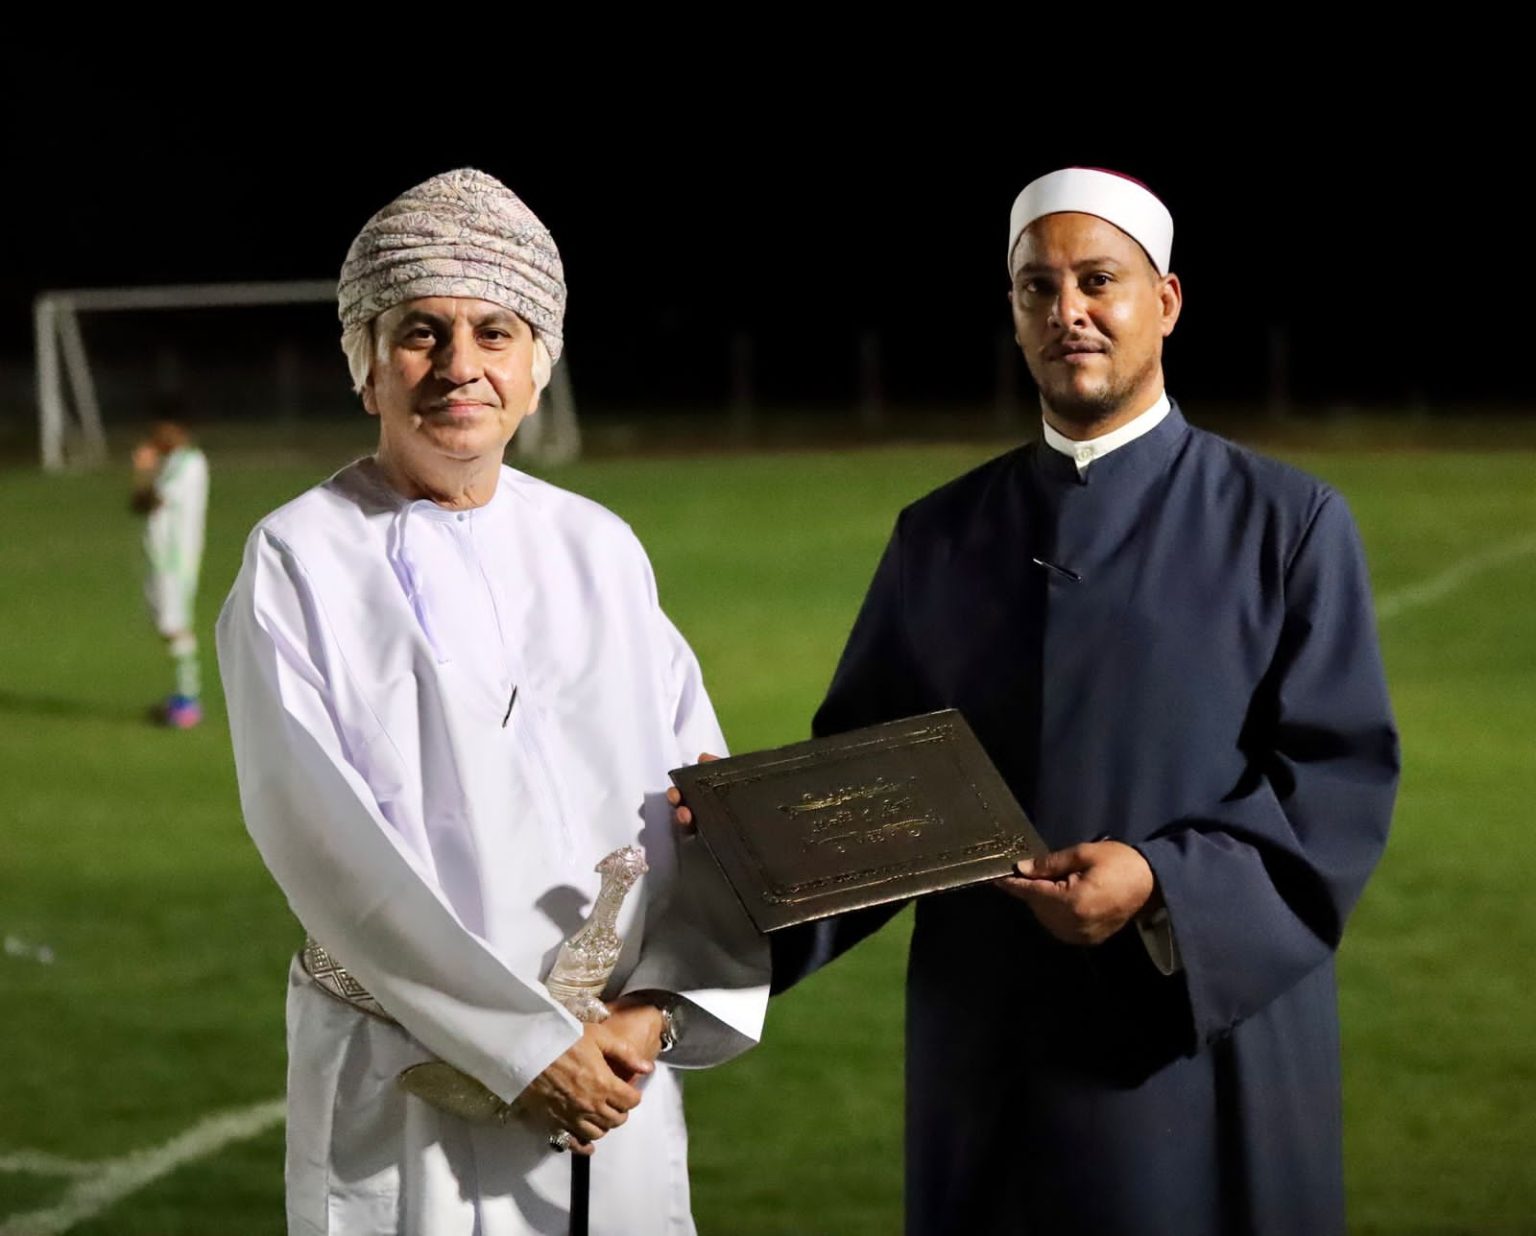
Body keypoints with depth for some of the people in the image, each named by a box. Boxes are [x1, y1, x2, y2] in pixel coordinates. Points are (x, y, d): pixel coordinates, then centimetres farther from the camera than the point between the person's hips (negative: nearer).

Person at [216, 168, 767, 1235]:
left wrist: (659, 1006, -11)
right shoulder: (299, 563, -4)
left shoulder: (601, 552, 7)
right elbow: (324, 840, -12)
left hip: (612, 1066, 3)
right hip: (401, 1083, -3)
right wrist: (523, 1044, -16)